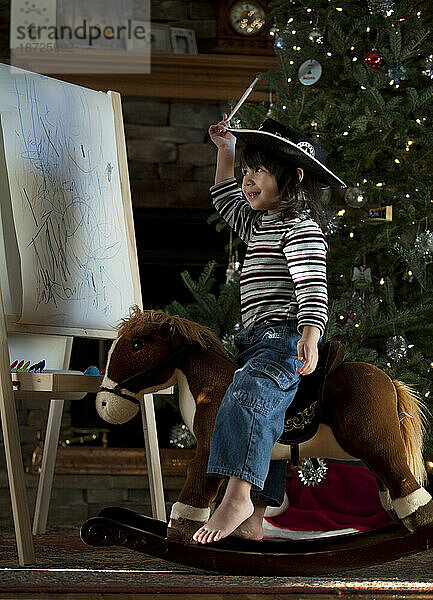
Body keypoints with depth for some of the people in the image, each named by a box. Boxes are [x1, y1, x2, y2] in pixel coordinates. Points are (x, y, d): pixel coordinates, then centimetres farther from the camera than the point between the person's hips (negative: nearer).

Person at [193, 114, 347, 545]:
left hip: (286, 336, -11)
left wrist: (308, 338, -34)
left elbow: (313, 288, -20)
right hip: (261, 340, 11)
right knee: (263, 421, 5)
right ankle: (252, 522, 2)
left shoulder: (301, 230, -8)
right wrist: (226, 152, 37)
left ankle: (238, 495, -45)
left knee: (246, 395, -33)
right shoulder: (260, 225, 24)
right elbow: (226, 200, 45)